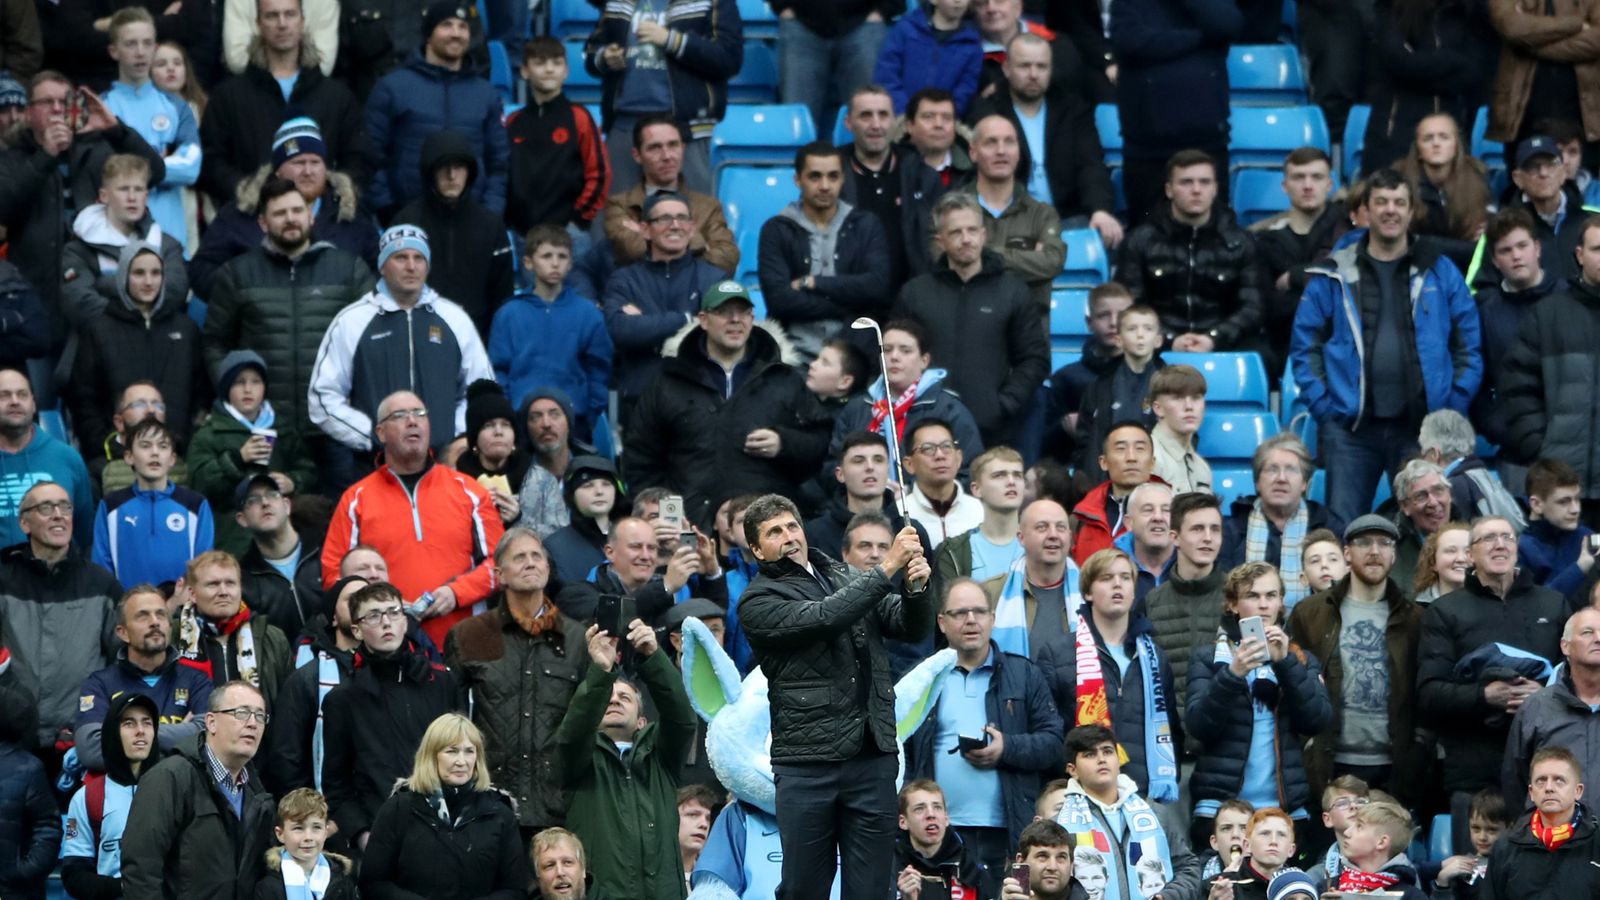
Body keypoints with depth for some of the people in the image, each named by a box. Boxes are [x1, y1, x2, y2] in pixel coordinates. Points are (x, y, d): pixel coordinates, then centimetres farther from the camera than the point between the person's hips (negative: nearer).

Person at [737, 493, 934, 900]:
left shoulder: (844, 577, 16)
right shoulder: (758, 602, -1)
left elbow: (911, 628, 11)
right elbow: (824, 618, -17)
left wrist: (916, 588, -11)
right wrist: (887, 568, -19)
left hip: (872, 757, 4)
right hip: (807, 763, -4)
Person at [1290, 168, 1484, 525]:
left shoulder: (1439, 272, 8)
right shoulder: (1335, 275, 6)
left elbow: (1470, 346, 9)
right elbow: (1305, 345, 8)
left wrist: (1453, 409, 0)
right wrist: (1323, 407, -2)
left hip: (1421, 426, 0)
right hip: (1351, 429, 0)